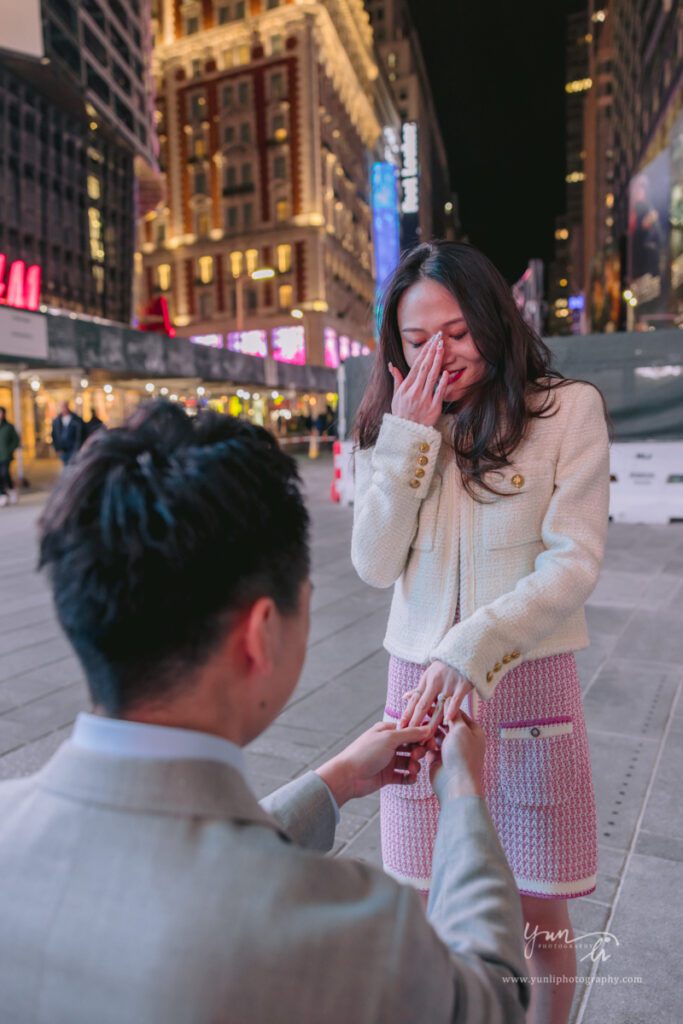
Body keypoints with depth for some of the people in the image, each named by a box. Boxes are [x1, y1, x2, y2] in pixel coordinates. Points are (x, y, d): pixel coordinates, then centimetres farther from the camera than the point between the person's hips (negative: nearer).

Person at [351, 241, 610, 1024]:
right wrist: (409, 438, -11)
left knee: (537, 913, 14)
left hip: (528, 689, -2)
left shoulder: (568, 409, -5)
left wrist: (472, 649, -26)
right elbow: (375, 566, -4)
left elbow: (574, 562, -13)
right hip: (420, 686, 3)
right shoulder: (396, 428, 5)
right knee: (429, 906, 15)